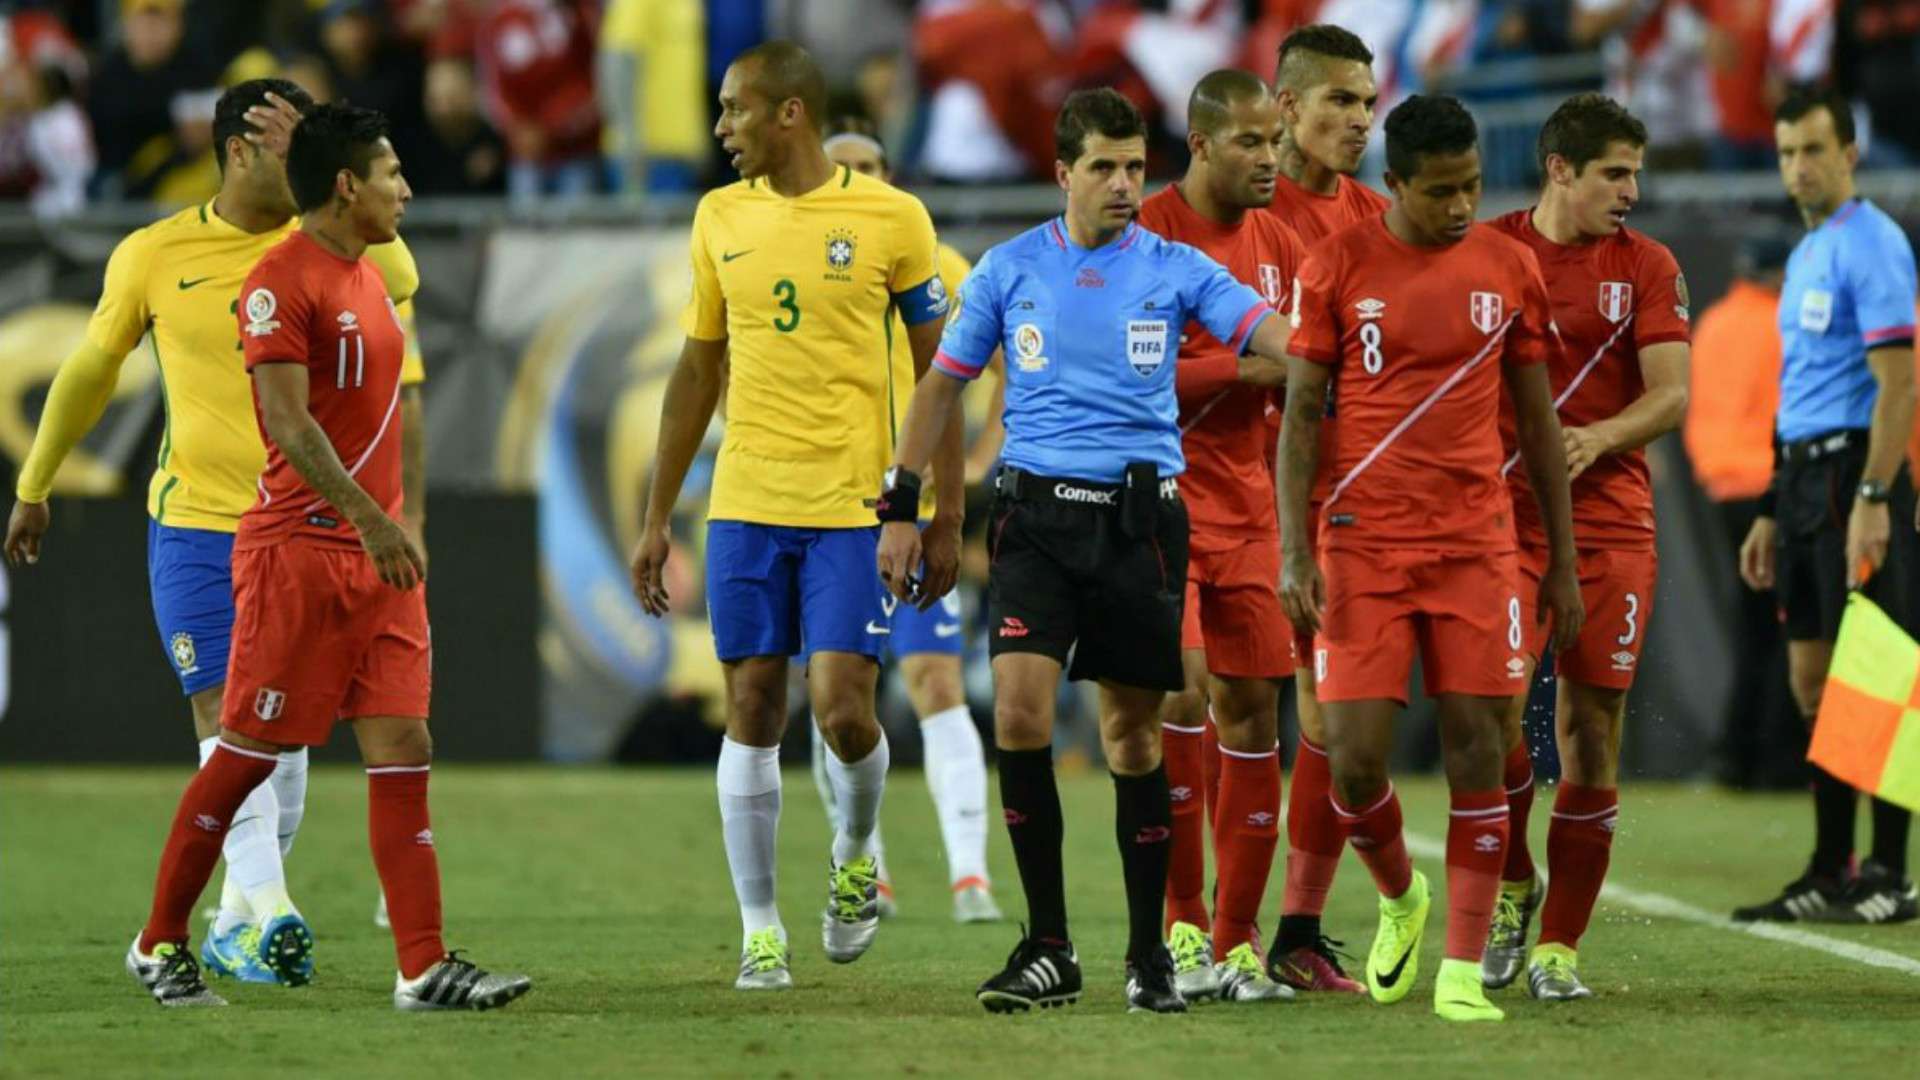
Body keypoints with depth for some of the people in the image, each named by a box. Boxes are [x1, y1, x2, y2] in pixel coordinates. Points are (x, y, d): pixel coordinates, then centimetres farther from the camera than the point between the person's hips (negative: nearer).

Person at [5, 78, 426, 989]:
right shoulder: (152, 257, 0)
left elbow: (398, 277, -22)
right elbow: (90, 370, 14)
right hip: (196, 527, -2)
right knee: (226, 717, -14)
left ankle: (237, 926, 21)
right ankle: (270, 916, -23)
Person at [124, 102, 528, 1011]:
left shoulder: (370, 278, 15)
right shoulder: (282, 281, -12)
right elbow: (288, 419, -20)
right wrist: (370, 520, -25)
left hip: (378, 555, 8)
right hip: (297, 549, -8)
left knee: (403, 750, 0)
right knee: (251, 749, -2)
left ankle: (424, 967, -3)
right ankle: (160, 944, 11)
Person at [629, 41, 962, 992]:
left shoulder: (890, 219, -3)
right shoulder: (720, 218, 9)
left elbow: (939, 375, 2)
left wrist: (944, 518, -2)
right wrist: (656, 518, 13)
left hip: (853, 507, -4)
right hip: (744, 507, 4)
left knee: (843, 708, -11)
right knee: (752, 709, 2)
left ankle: (855, 857, 20)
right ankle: (759, 930, 10)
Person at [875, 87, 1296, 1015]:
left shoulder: (1175, 270, 3)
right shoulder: (1010, 270, 6)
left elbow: (1281, 346, -6)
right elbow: (942, 385, 13)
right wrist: (901, 506, 9)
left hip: (1140, 519, 0)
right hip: (1036, 513, 0)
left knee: (1133, 733, 4)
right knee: (1019, 707, -15)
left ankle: (1149, 955, 15)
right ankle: (1048, 950, -6)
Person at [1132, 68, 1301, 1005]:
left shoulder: (1278, 246, 10)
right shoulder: (1144, 235, -8)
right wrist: (1241, 367, -19)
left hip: (1246, 509, 6)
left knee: (1251, 708, 2)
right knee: (1181, 688, -18)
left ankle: (1237, 942, 8)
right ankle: (1183, 925, -9)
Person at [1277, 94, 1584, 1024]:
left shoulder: (1508, 268, 5)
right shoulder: (1338, 268, -1)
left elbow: (1536, 420, 11)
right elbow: (1301, 414, 1)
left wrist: (1563, 561, 10)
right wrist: (1294, 552, -8)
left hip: (1477, 544, 1)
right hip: (1364, 545, -1)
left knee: (1476, 746, -4)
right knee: (1354, 756, -7)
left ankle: (1463, 969, 0)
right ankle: (1399, 896, 24)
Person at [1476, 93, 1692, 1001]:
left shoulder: (1646, 266, 5)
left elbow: (1671, 396, -1)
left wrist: (1596, 437, -18)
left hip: (1612, 521, 1)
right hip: (1503, 511, -1)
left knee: (1591, 729, -1)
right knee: (1496, 705, -14)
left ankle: (1558, 942, 8)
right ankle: (1512, 884, 14)